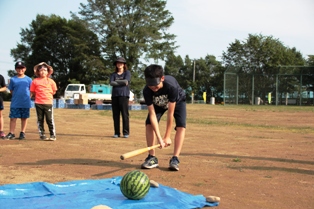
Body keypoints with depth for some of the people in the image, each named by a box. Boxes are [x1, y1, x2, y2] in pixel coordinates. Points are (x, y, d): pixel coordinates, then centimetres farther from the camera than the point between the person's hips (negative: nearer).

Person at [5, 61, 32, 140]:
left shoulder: (28, 79, 3)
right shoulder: (13, 79, 3)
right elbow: (11, 91, 8)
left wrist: (27, 97, -2)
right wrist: (17, 96, 0)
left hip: (25, 103, 0)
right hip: (15, 103, 0)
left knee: (24, 118, 8)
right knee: (13, 118, 0)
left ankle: (22, 133, 18)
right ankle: (11, 133, 7)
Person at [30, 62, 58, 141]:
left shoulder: (50, 81, 3)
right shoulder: (35, 81, 4)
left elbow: (54, 91, 9)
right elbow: (32, 92, 7)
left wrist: (46, 95, 6)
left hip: (48, 103, -1)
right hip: (38, 103, 2)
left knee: (50, 120, -1)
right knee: (40, 120, 8)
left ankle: (53, 135, 5)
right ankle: (42, 135, 16)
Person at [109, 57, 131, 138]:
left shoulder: (127, 73, 8)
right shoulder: (113, 74, 17)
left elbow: (126, 81, -9)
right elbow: (111, 83, 0)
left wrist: (116, 81, 1)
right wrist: (122, 82, -5)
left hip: (124, 95, -4)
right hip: (114, 95, 4)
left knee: (125, 114, -7)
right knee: (115, 115, 3)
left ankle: (126, 132, -3)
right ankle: (117, 133, 9)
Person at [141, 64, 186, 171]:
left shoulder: (171, 86, -44)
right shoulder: (146, 91, -35)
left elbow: (170, 113, -37)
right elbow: (152, 114, -32)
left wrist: (167, 136, -31)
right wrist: (159, 138, -37)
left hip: (177, 101, -2)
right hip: (158, 103, 3)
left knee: (181, 126, -22)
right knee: (149, 123, -14)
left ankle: (175, 159, -23)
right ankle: (152, 157, -9)